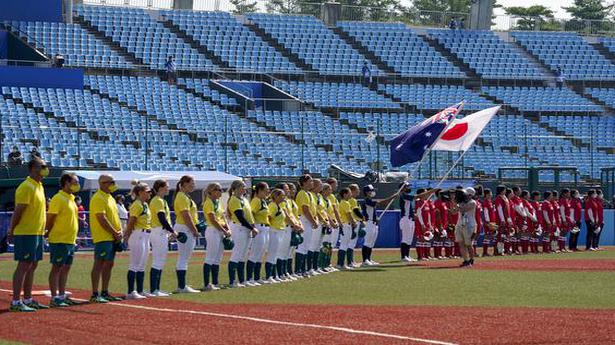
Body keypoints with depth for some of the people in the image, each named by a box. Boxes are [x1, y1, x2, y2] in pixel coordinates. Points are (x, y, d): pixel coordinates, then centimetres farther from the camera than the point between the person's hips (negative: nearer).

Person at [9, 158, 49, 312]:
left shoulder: (39, 186, 15)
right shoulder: (26, 187, -16)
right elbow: (18, 211, -17)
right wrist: (12, 231, -16)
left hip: (37, 233, 9)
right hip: (26, 234, -9)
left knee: (32, 266, 12)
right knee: (24, 266, -9)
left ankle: (28, 299, 18)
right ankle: (16, 302, -9)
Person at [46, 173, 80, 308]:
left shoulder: (71, 199, 15)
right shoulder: (58, 199, -14)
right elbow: (50, 219, -14)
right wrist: (48, 234, -7)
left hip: (70, 241, 9)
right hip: (59, 240, -9)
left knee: (66, 268, 11)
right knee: (57, 268, -6)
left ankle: (62, 296, 17)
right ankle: (54, 298, -5)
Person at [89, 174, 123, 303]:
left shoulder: (110, 198, 18)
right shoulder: (98, 198, -13)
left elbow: (115, 216, 22)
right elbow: (102, 219, -19)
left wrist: (120, 231, 5)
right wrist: (115, 233, -15)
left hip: (112, 238, 10)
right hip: (103, 238, -10)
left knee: (109, 264, 11)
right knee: (99, 264, -10)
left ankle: (105, 293, 17)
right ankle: (94, 295, -12)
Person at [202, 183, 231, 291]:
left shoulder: (218, 203, 16)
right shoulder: (209, 203, -10)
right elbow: (213, 220, -16)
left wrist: (228, 229, 2)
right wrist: (225, 232, -13)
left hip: (221, 232, 9)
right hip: (213, 231, -9)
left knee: (217, 260, 10)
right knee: (210, 259, -8)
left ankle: (215, 283, 13)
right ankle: (207, 284, -9)